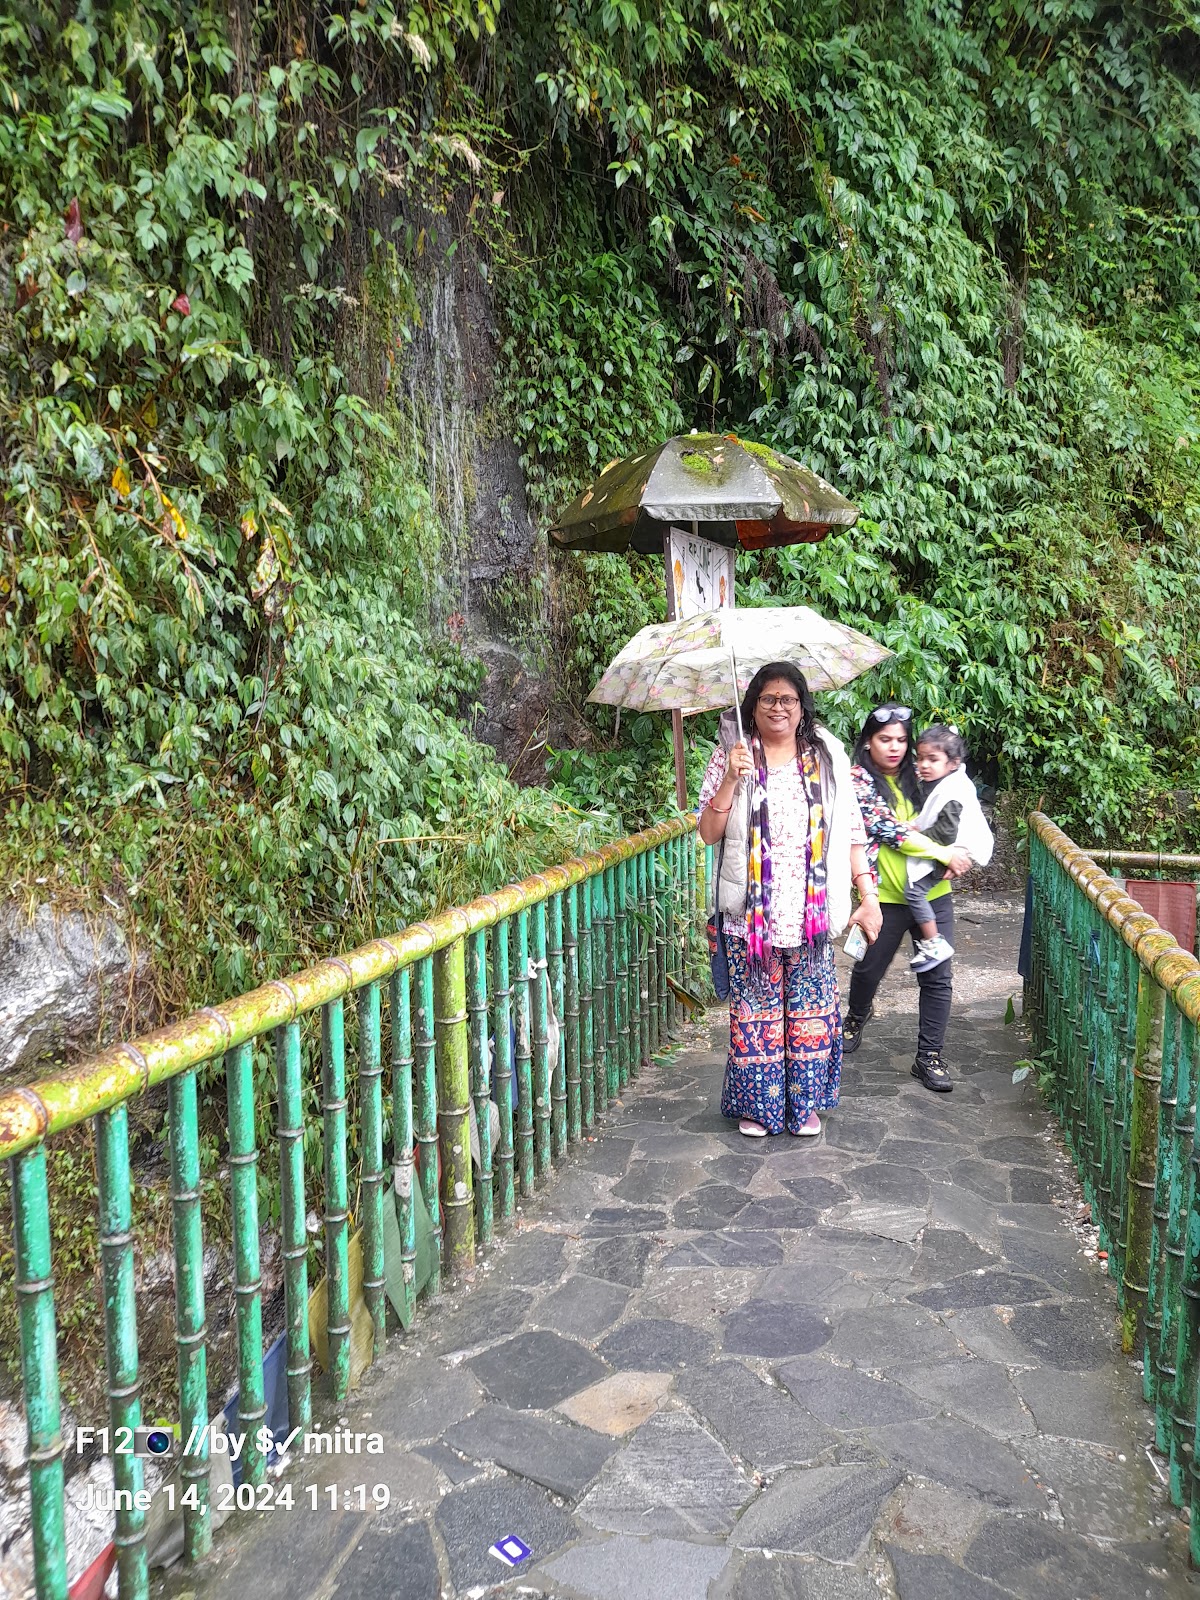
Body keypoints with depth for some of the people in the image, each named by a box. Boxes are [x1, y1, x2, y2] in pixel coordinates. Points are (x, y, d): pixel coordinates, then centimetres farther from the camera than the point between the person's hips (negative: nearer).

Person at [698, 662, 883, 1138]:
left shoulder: (828, 757, 6)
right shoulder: (731, 757, 2)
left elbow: (851, 834, 6)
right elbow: (709, 833, -3)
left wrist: (868, 896, 2)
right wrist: (731, 780, -16)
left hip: (812, 912, 1)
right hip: (751, 913, -1)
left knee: (810, 1007, 7)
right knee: (755, 1006, 5)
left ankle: (805, 1103, 23)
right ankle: (756, 1103, 21)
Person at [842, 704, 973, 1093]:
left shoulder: (916, 776, 8)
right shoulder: (858, 780, -6)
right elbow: (885, 827, -18)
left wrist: (952, 859, -6)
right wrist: (943, 853, -20)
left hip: (933, 893, 4)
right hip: (886, 896, -3)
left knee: (938, 976, 3)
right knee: (870, 969, 14)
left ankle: (929, 1057, 15)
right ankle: (856, 1016, 46)